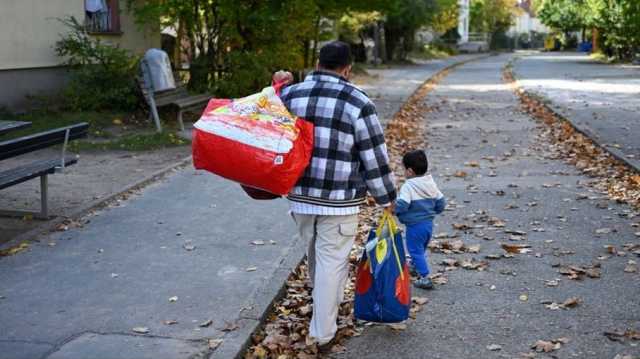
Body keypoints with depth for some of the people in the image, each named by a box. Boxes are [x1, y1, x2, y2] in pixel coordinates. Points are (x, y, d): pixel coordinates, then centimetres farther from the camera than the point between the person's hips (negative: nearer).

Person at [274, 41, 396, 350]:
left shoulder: (290, 94, 1)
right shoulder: (358, 102, -11)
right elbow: (374, 157, -8)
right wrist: (386, 197, 3)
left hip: (299, 194, 5)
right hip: (339, 199, -5)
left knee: (316, 255, 25)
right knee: (331, 262, 5)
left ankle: (323, 313, 47)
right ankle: (322, 334, 12)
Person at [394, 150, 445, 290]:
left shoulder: (408, 186, -21)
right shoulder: (431, 183, 3)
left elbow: (401, 205, -30)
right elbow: (440, 202, 7)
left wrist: (392, 208, -11)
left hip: (415, 225, -8)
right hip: (429, 223, 8)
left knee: (416, 250, 2)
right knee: (421, 248, 26)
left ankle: (424, 277, -2)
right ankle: (414, 267, 48)